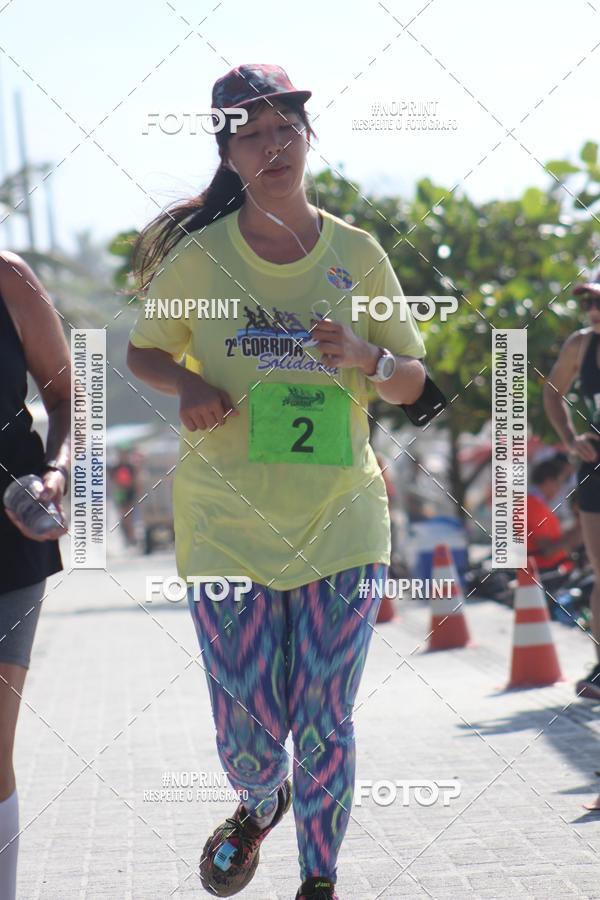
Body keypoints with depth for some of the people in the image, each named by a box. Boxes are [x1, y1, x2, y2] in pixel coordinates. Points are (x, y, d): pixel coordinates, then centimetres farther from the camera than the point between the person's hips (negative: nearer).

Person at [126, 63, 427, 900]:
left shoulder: (358, 255, 1)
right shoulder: (199, 255, -3)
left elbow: (411, 382, 8)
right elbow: (144, 350, 11)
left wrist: (364, 356, -15)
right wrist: (187, 385, -11)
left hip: (341, 520, 1)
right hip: (226, 521, -1)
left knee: (325, 722, 3)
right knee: (249, 724, 0)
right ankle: (260, 805, 36)